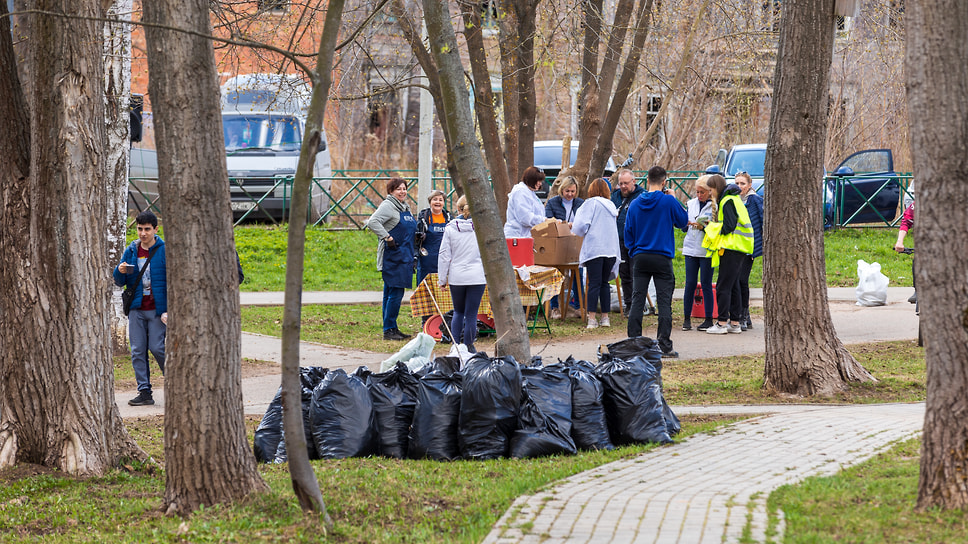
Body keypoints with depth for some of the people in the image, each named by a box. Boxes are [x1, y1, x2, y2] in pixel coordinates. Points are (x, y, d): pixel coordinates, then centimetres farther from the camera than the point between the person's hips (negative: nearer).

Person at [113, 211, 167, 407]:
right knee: (137, 351, 1)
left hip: (157, 309, -5)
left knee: (157, 347, -8)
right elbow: (119, 282, 14)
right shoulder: (131, 251, 10)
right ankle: (144, 392, 4)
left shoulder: (165, 251, -4)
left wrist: (168, 310, -13)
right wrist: (120, 271, -10)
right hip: (136, 309, 5)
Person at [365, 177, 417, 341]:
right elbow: (372, 222, -22)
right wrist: (387, 237, -23)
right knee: (395, 293, -11)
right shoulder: (388, 206, -9)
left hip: (404, 257, 9)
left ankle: (393, 328, 14)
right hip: (392, 256, -9)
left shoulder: (405, 207, 18)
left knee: (392, 293, 11)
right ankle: (388, 330, -8)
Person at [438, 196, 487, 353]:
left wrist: (442, 278, 8)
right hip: (476, 276, -1)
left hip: (456, 277, 1)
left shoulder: (450, 228, -1)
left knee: (458, 312, 17)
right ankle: (468, 346, 8)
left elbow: (444, 255, 1)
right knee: (471, 314, 4)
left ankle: (455, 345, 10)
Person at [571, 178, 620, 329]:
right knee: (604, 283, 11)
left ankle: (592, 318, -8)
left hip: (594, 248, -5)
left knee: (594, 284, -6)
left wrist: (575, 231, 14)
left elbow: (582, 225, -10)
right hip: (611, 249, 5)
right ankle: (605, 317, 10)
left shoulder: (591, 203, -2)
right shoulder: (611, 205, 16)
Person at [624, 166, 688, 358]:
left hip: (640, 257, 3)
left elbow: (628, 232, 10)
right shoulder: (669, 201, -7)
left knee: (637, 301, 5)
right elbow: (683, 221, 7)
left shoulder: (635, 204, 5)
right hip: (662, 258, -3)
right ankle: (664, 345, -6)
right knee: (664, 302, -2)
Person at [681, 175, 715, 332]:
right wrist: (687, 223, -4)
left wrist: (704, 227, -20)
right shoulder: (691, 204, 12)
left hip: (707, 250, -4)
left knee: (706, 284, -1)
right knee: (690, 284, 2)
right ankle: (687, 319, 7)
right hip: (691, 248, 4)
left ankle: (709, 319, 7)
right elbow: (684, 227, 17)